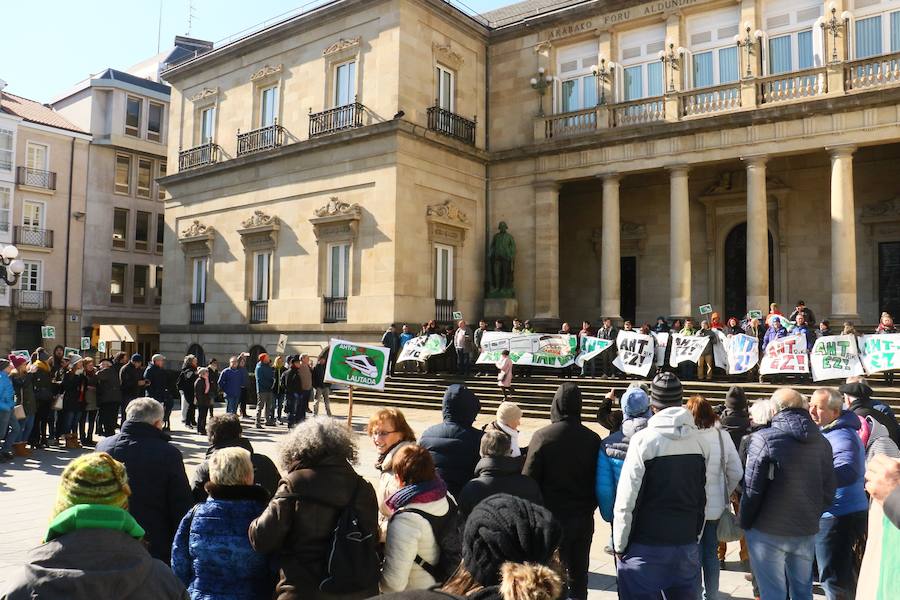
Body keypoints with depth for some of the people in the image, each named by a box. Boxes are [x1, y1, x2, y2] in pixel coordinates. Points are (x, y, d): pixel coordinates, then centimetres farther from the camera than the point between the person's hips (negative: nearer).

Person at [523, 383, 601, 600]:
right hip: (583, 519, 3)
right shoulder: (593, 439, -7)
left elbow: (529, 478, -12)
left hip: (553, 517, -3)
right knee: (579, 574, 16)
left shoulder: (542, 436, -15)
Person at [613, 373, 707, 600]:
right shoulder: (700, 441, 2)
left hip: (646, 547, -5)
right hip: (687, 545, 5)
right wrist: (694, 537, 17)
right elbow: (703, 498, 7)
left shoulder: (644, 440, -13)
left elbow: (626, 501, -13)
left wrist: (620, 546, -3)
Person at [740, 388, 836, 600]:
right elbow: (829, 490, 7)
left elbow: (752, 489, -15)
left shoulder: (763, 439, -15)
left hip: (768, 532, -5)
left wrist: (745, 524, -3)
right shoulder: (821, 442, 2)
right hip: (807, 532, 5)